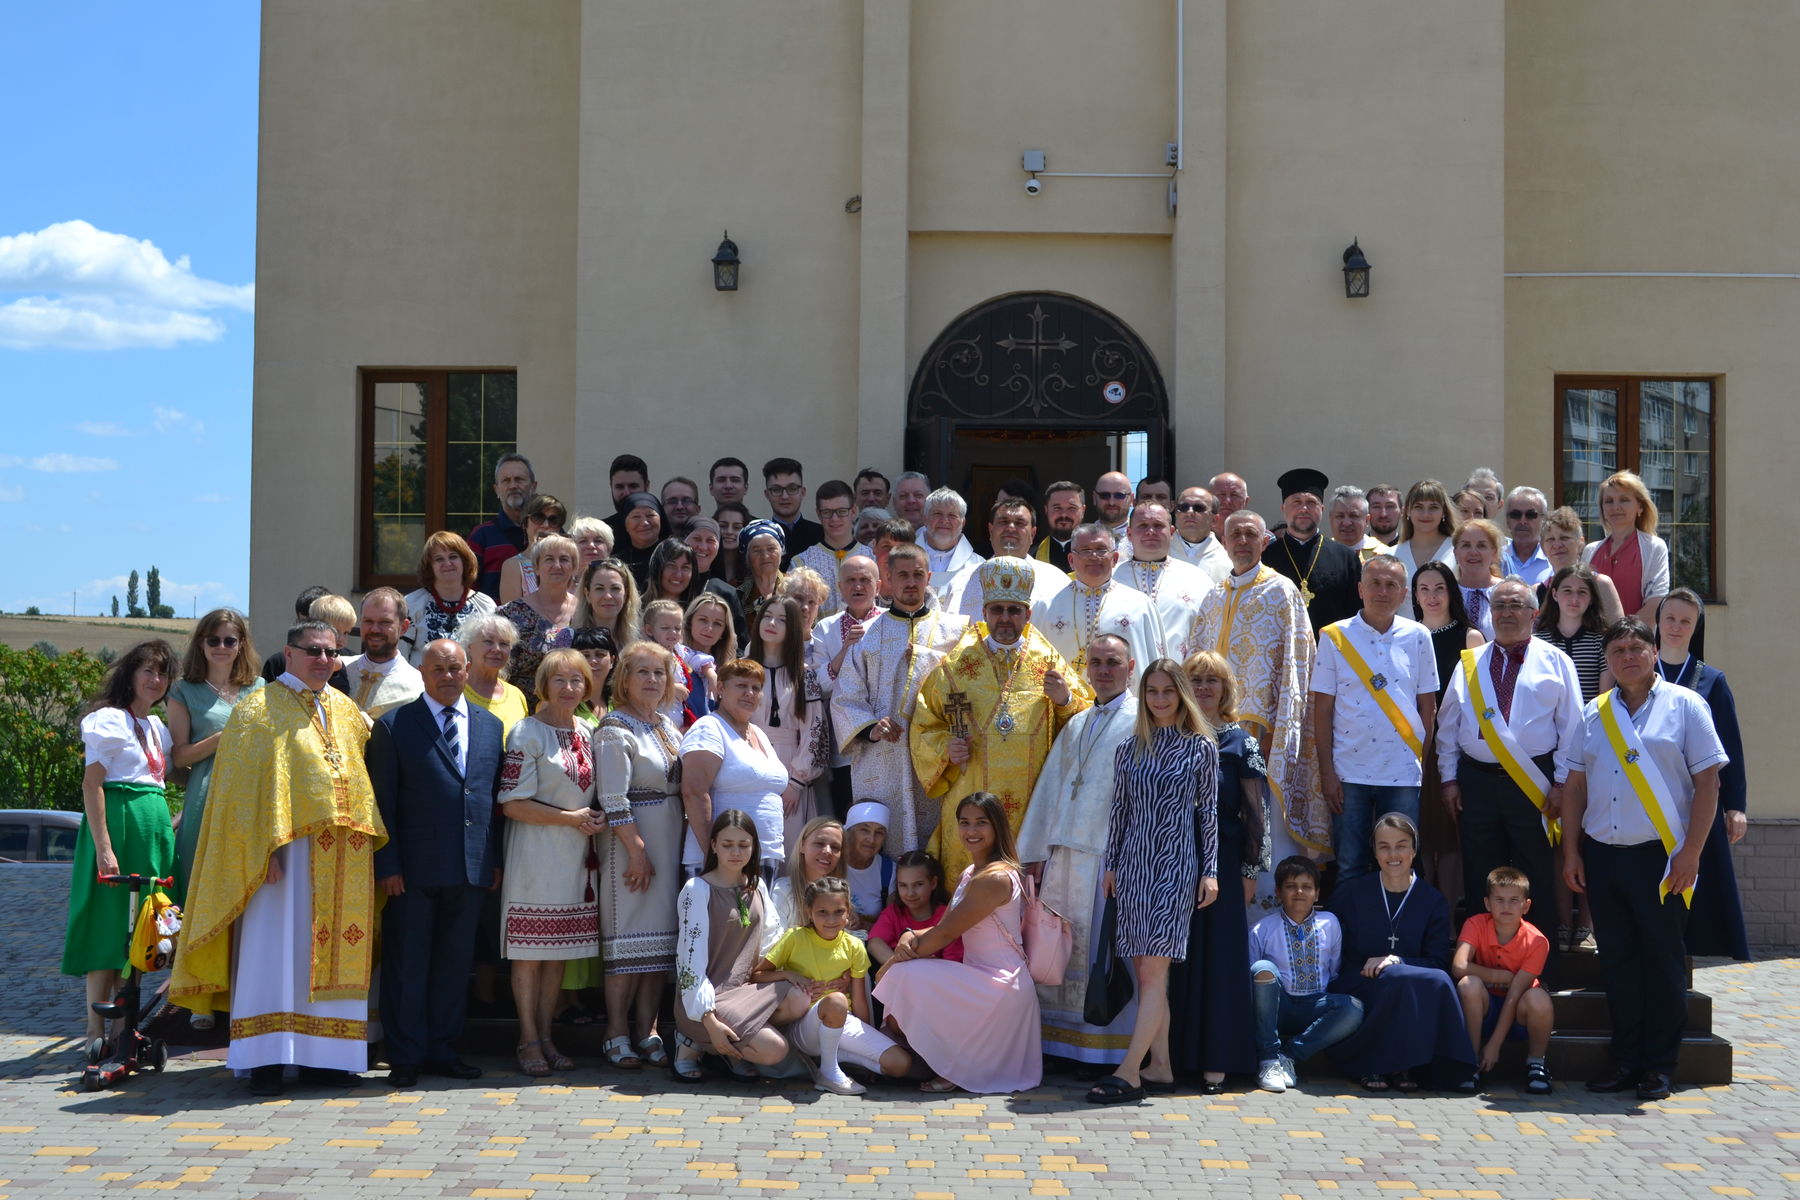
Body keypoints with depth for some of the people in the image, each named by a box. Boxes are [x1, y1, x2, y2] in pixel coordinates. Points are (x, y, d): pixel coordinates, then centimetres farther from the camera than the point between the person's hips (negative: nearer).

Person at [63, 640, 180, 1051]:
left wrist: (172, 828, 12)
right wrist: (104, 847, -20)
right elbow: (91, 785, -14)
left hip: (154, 828, 8)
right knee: (109, 928, -7)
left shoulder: (157, 727, 18)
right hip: (118, 822, -8)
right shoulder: (110, 719, -7)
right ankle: (96, 1034, -4)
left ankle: (123, 1028, 16)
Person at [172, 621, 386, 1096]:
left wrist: (366, 839, 10)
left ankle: (321, 1056, 12)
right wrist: (264, 848, -18)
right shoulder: (259, 710, -1)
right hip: (286, 846, -6)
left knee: (332, 952, 6)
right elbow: (245, 787, -8)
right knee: (276, 947, -6)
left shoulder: (347, 711, 16)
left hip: (343, 857, 6)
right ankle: (266, 1061, -3)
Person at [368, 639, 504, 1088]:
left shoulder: (490, 726, 12)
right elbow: (382, 802, -3)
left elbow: (495, 796, 13)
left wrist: (495, 860, 8)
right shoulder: (393, 726, -1)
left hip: (472, 867, 4)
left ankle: (442, 1051, 20)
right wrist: (387, 865, -9)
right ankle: (405, 1058, 12)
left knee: (455, 964, 10)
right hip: (414, 869, -4)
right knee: (407, 965, 3)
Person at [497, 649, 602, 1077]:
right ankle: (528, 1040, 7)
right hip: (536, 854, -6)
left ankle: (546, 1037, 17)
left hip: (576, 858, 6)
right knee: (530, 950, -1)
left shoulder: (588, 734, 11)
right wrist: (569, 818, -14)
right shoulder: (527, 734, -7)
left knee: (559, 949, 9)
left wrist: (596, 819, 2)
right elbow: (513, 803, -12)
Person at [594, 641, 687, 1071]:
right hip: (632, 842, -7)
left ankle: (648, 1030, 12)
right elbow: (613, 800, -16)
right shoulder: (615, 730, -9)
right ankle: (617, 1033, 2)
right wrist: (636, 850, -19)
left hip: (670, 842, 7)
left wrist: (687, 848, 11)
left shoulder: (668, 725, 14)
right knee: (629, 937, -5)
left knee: (661, 935, 7)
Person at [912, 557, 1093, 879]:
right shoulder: (955, 667, 8)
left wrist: (1066, 701, -11)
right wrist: (944, 748, -7)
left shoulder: (1049, 665, 8)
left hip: (1034, 807, 0)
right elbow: (923, 728, 12)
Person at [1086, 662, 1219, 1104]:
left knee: (1153, 971, -11)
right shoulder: (1129, 750, 10)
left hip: (1176, 864, -4)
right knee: (1144, 972, 4)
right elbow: (1119, 810, 14)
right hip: (1133, 863, 4)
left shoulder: (1201, 748, 1)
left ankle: (1128, 1072, -15)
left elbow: (1209, 812, 2)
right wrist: (1111, 865, 12)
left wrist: (1210, 871, -2)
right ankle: (1160, 1064, 12)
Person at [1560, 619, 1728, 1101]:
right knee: (1617, 960, 7)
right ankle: (1626, 1060, 16)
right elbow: (1576, 786, 14)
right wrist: (1572, 851, 7)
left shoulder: (1684, 706, 0)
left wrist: (1691, 853, -10)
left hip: (1660, 857, -4)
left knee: (1663, 960, 1)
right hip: (1602, 856, 4)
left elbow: (1707, 781, -4)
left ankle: (1660, 1066, 10)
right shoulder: (1593, 714, 12)